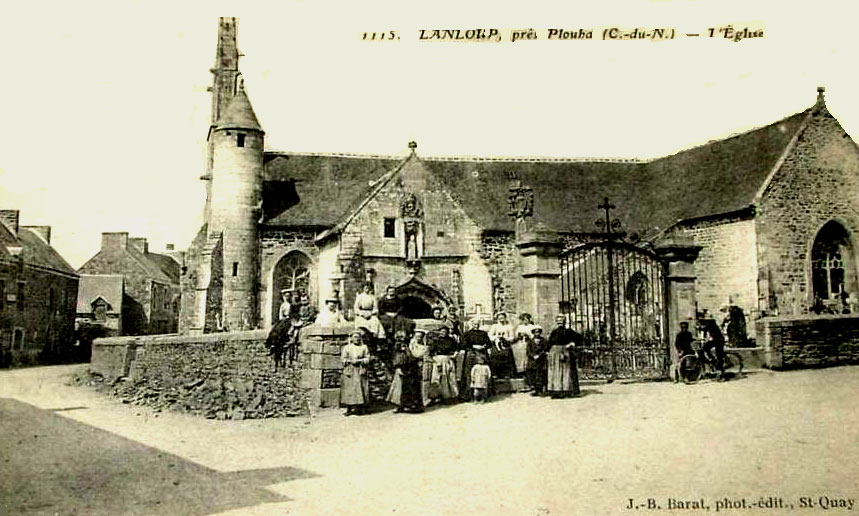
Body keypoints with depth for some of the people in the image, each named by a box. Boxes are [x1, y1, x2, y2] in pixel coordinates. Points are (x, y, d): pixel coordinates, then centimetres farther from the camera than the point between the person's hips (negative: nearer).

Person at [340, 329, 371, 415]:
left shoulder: (364, 347, 8)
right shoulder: (346, 347, 7)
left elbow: (367, 359, 3)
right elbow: (343, 359, 3)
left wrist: (359, 361, -12)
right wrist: (350, 361, -13)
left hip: (361, 371, 0)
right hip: (349, 371, 0)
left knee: (360, 389, -4)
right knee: (349, 390, -3)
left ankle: (360, 408, 3)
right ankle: (349, 409, 2)